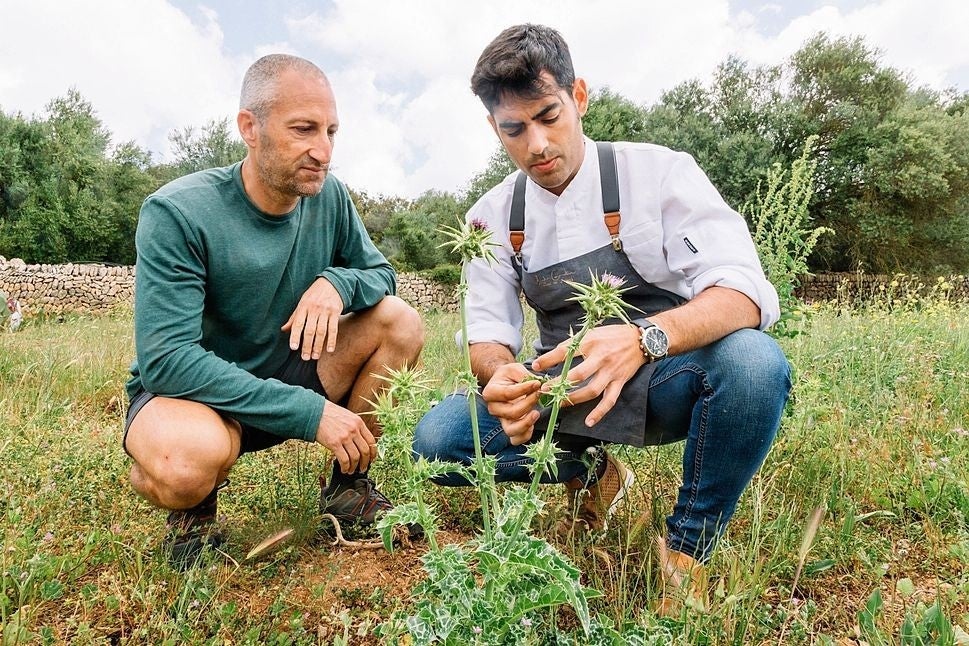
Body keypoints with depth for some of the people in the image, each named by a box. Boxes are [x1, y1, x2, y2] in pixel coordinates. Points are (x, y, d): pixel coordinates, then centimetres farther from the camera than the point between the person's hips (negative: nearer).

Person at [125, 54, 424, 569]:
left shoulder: (329, 196, -8)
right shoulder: (176, 212, -23)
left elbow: (380, 272, 4)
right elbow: (166, 360, -28)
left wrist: (338, 283, -23)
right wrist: (311, 411, -31)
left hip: (290, 373, 5)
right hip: (182, 391, -5)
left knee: (399, 323, -14)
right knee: (190, 459, -39)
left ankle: (347, 487, 2)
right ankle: (193, 506, 1)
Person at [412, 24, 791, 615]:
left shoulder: (659, 172, -11)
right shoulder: (492, 217, 0)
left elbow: (745, 295, -21)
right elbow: (489, 336, -2)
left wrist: (642, 338, -41)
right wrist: (500, 374, -28)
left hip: (665, 380, -2)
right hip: (564, 392, 3)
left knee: (754, 361, -34)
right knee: (437, 438, -18)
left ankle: (687, 546, -9)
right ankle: (591, 473, 8)